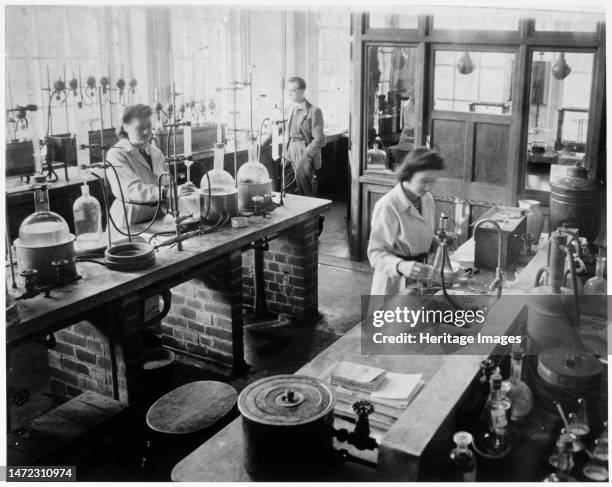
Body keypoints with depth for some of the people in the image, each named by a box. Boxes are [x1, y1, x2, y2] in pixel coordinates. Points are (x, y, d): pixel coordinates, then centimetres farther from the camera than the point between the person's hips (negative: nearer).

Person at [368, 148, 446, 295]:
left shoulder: (427, 199, 3)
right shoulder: (387, 207, -20)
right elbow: (375, 252, -20)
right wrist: (400, 266, -37)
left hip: (420, 277, 6)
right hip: (395, 282, -6)